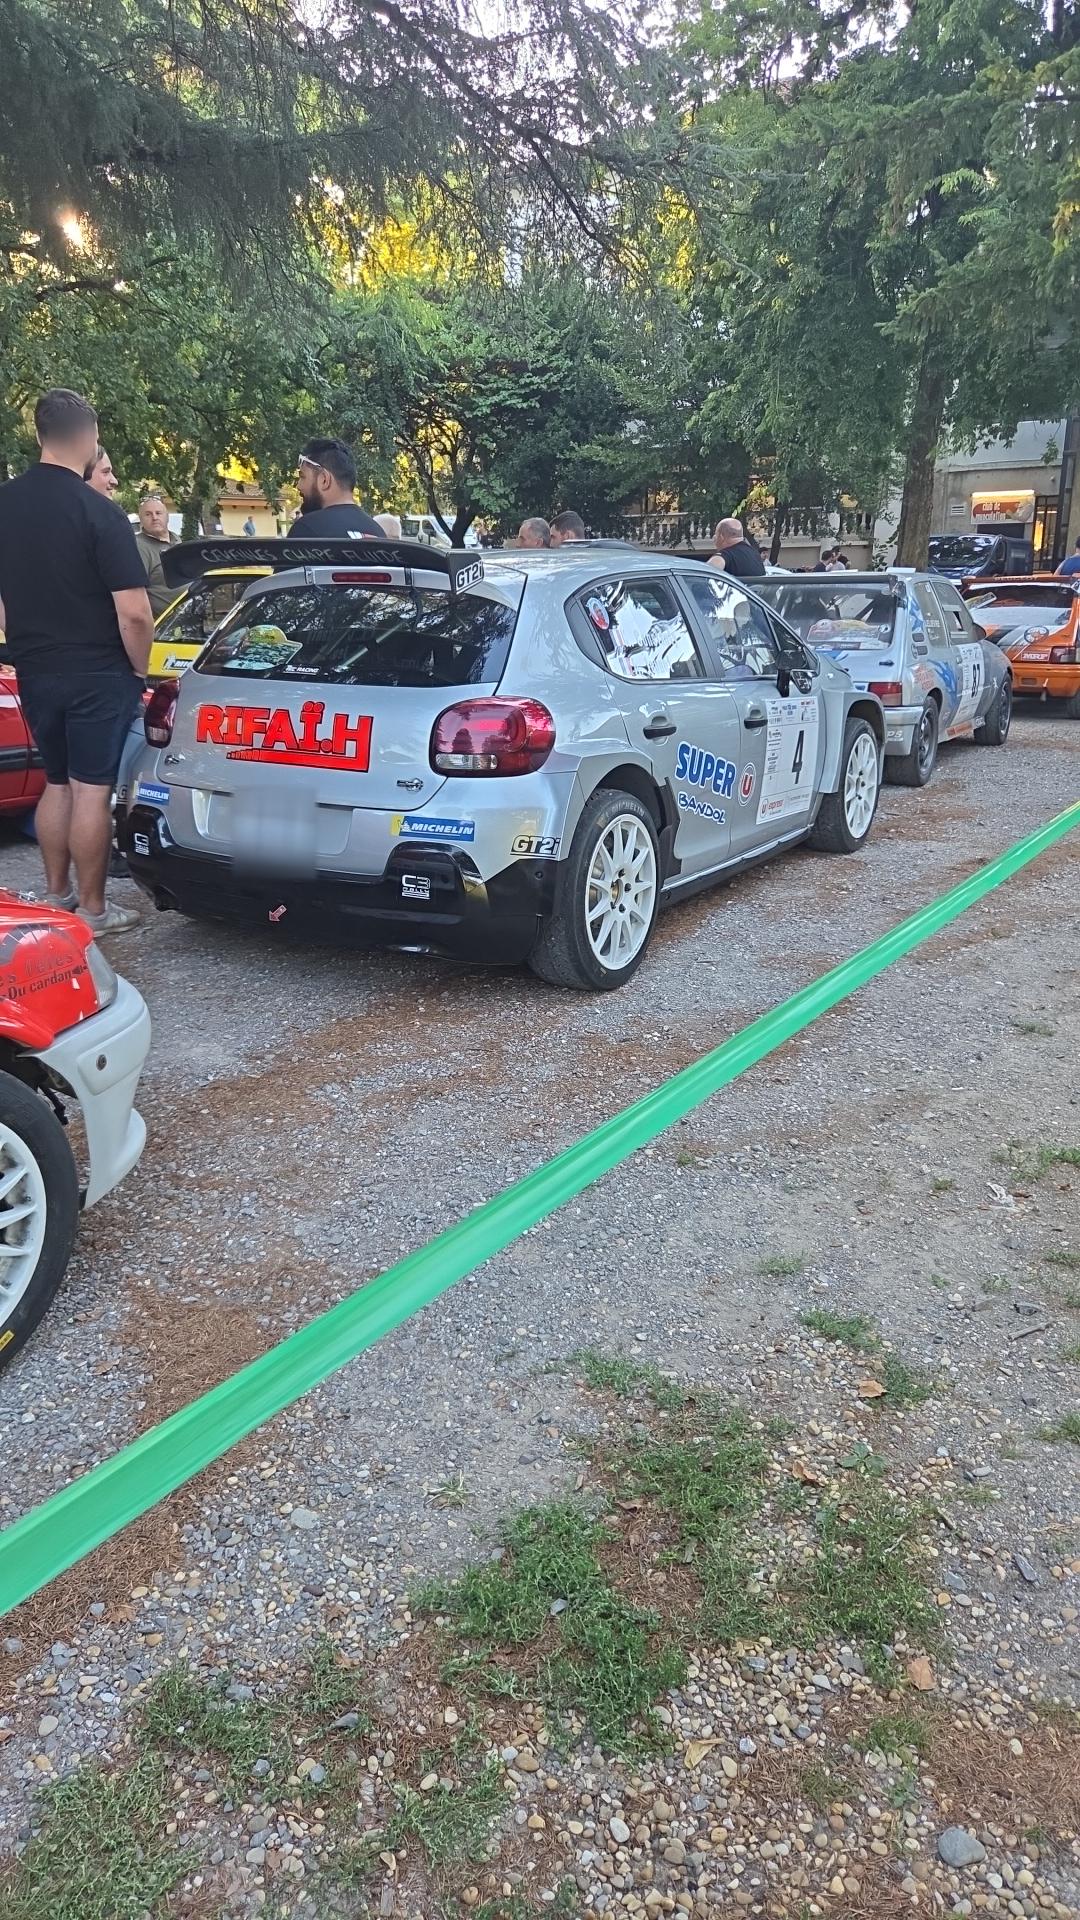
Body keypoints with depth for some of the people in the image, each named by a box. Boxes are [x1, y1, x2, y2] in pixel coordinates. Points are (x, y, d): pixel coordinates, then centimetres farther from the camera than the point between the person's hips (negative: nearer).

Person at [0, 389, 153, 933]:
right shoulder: (99, 512, -15)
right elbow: (133, 611, -19)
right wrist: (139, 668, -4)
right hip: (98, 675, -6)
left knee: (57, 783, 17)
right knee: (91, 790, 0)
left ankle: (56, 895, 25)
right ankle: (92, 909, 8)